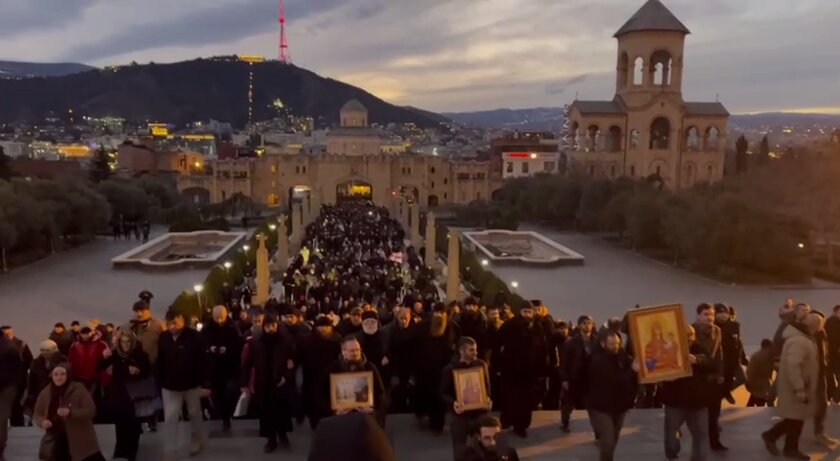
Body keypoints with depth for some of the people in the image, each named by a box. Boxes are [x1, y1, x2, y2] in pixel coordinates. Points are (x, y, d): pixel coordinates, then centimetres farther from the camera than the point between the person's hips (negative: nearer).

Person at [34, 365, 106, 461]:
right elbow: (37, 414, 10)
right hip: (59, 441, 4)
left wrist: (70, 412, -29)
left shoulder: (78, 389, -12)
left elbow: (91, 410, -15)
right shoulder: (46, 393, 0)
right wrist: (42, 421, -13)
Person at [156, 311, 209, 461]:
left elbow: (202, 362, -14)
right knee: (170, 419, 1)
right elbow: (160, 362, 5)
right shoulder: (163, 338, -3)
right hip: (170, 386, 2)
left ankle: (197, 441, 38)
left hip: (192, 384, -2)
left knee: (195, 415, 17)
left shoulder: (194, 336, -15)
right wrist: (160, 382, 4)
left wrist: (205, 384, -16)